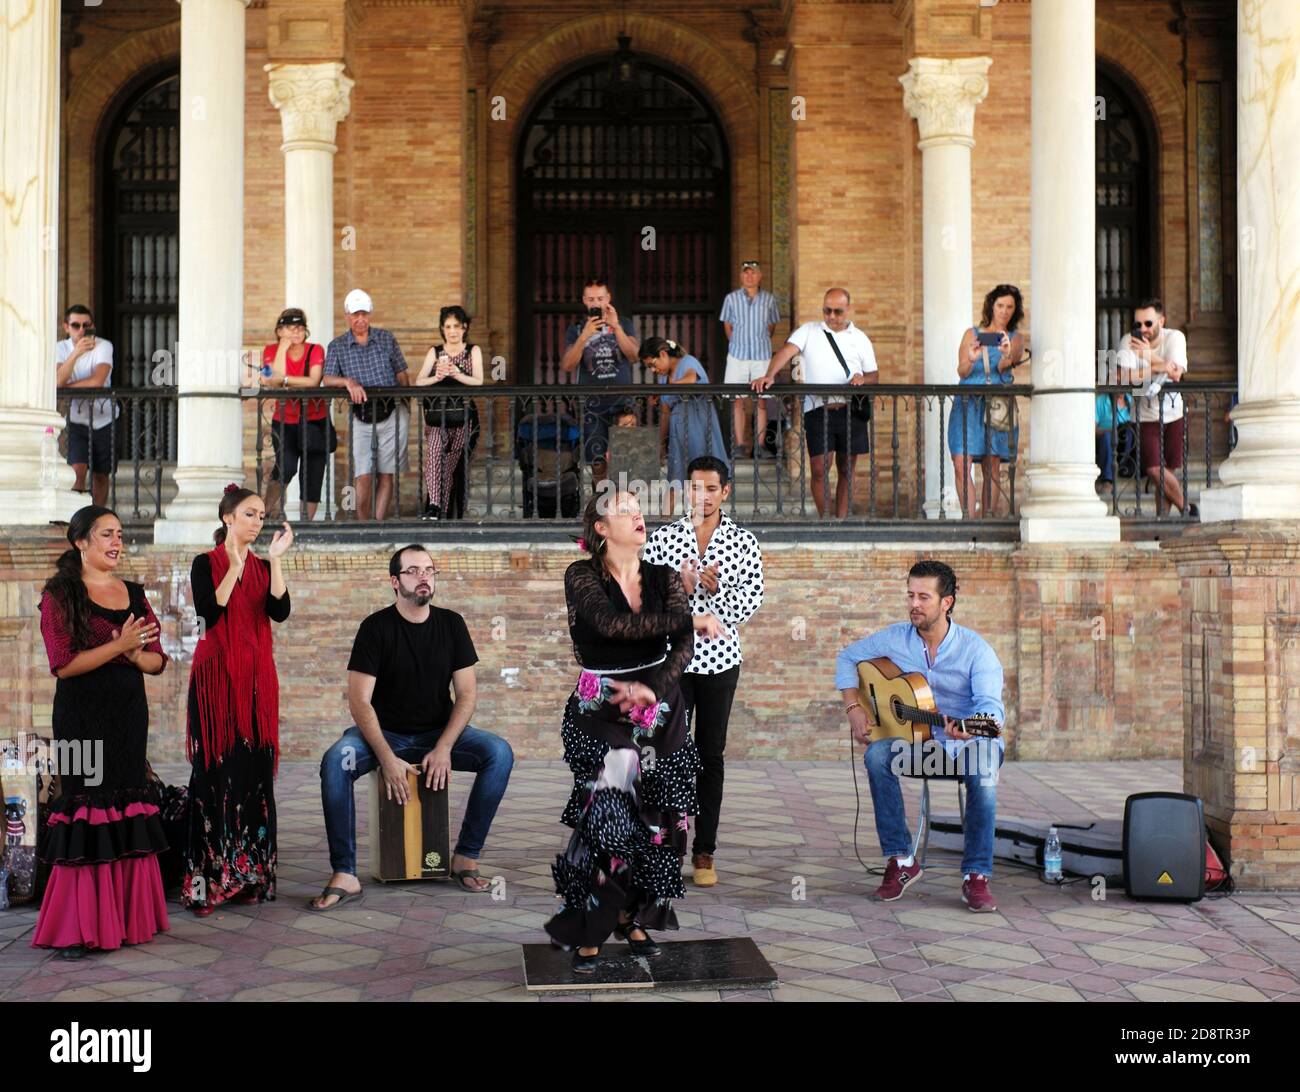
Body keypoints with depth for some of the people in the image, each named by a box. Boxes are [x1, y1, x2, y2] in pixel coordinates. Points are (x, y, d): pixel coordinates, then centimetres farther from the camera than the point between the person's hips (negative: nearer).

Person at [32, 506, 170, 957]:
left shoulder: (134, 594, 12)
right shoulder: (60, 595, -3)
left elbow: (157, 661, 10)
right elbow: (63, 665, -12)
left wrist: (137, 654, -11)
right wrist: (118, 645, -19)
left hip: (129, 716, 5)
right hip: (82, 720, -5)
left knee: (129, 815, 5)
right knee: (87, 816, -6)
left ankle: (126, 917, 12)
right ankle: (78, 929, 0)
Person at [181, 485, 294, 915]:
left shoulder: (263, 567, 12)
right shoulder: (205, 564, 2)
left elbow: (280, 611, -5)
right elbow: (209, 612, -14)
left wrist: (275, 559, -10)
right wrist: (235, 566, -15)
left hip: (256, 678, 4)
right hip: (216, 675, -4)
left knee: (255, 772, 1)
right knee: (215, 770, -7)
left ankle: (248, 876, 7)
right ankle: (206, 880, -5)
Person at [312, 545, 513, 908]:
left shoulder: (451, 624, 0)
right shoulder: (376, 627, -8)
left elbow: (466, 694, -2)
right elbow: (359, 700, -14)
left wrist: (444, 748, -17)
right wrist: (387, 759, -25)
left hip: (439, 732, 2)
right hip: (384, 732, -2)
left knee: (499, 753, -23)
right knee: (334, 762, -32)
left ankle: (466, 857, -13)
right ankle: (344, 875, -26)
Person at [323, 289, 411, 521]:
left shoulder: (387, 339, 8)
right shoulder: (337, 346, 6)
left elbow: (401, 373, 11)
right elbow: (327, 380, -4)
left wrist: (407, 399, 2)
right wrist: (348, 381, -23)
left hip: (393, 414, 1)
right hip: (361, 417, -1)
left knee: (386, 474, 2)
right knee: (363, 476, -9)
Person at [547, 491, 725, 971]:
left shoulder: (664, 578, 7)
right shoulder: (582, 575, -5)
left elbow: (683, 646, -3)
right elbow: (612, 623, -21)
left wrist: (651, 688, -21)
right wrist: (689, 619, -18)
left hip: (659, 709, 4)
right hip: (600, 710, -4)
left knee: (653, 818, 3)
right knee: (605, 814, -12)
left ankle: (633, 918, 18)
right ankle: (587, 932, -3)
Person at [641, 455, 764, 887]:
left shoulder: (743, 541, 4)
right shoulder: (663, 537, 5)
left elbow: (752, 596, -4)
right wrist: (678, 584, -16)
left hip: (720, 657, 0)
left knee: (711, 755, 5)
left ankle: (704, 852, 10)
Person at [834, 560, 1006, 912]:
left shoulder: (975, 649, -13)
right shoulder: (895, 638, -1)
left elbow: (992, 705, -26)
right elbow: (847, 658, 12)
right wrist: (854, 708, -4)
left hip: (970, 740, -3)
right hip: (917, 738, 3)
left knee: (982, 768, -37)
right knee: (878, 755, -29)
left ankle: (976, 876, -27)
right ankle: (901, 861, -19)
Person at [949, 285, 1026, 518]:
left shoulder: (1016, 338, 13)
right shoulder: (972, 334, 13)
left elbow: (1004, 366, -7)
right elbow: (962, 372, 1)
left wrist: (1007, 355, -31)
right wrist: (971, 360, -21)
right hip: (969, 404, 0)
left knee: (992, 468, 0)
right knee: (962, 465, -14)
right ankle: (970, 519, -14)